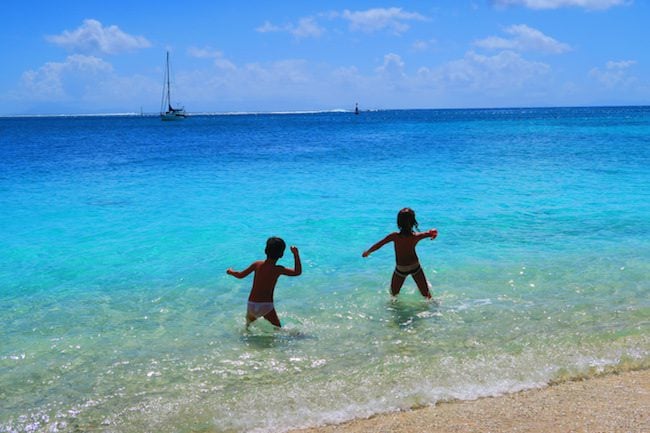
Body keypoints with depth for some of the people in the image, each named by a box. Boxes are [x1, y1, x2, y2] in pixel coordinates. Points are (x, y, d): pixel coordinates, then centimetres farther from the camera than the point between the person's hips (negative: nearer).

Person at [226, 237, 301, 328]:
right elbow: (298, 272, -4)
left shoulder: (257, 264, 2)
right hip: (266, 306, -4)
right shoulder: (278, 269, -8)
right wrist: (296, 254, -1)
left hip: (251, 304, 4)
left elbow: (240, 275, 11)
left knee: (249, 325, 29)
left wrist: (231, 272, 32)